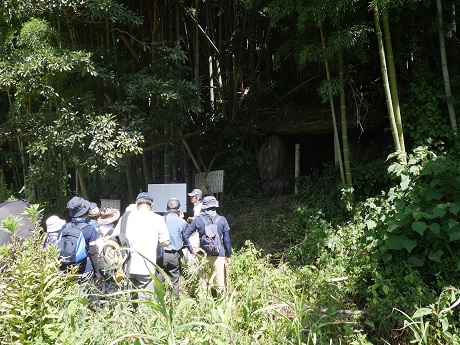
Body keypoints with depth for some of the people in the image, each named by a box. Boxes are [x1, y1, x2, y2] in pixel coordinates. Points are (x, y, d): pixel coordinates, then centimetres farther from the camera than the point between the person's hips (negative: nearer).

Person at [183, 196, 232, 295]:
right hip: (218, 255, -2)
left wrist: (192, 250, 3)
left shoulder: (198, 220, -1)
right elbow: (227, 240, -1)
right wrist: (228, 256, 7)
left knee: (203, 282, 12)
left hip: (203, 255, 2)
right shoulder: (222, 220, -4)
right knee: (220, 285, 5)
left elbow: (185, 235, -2)